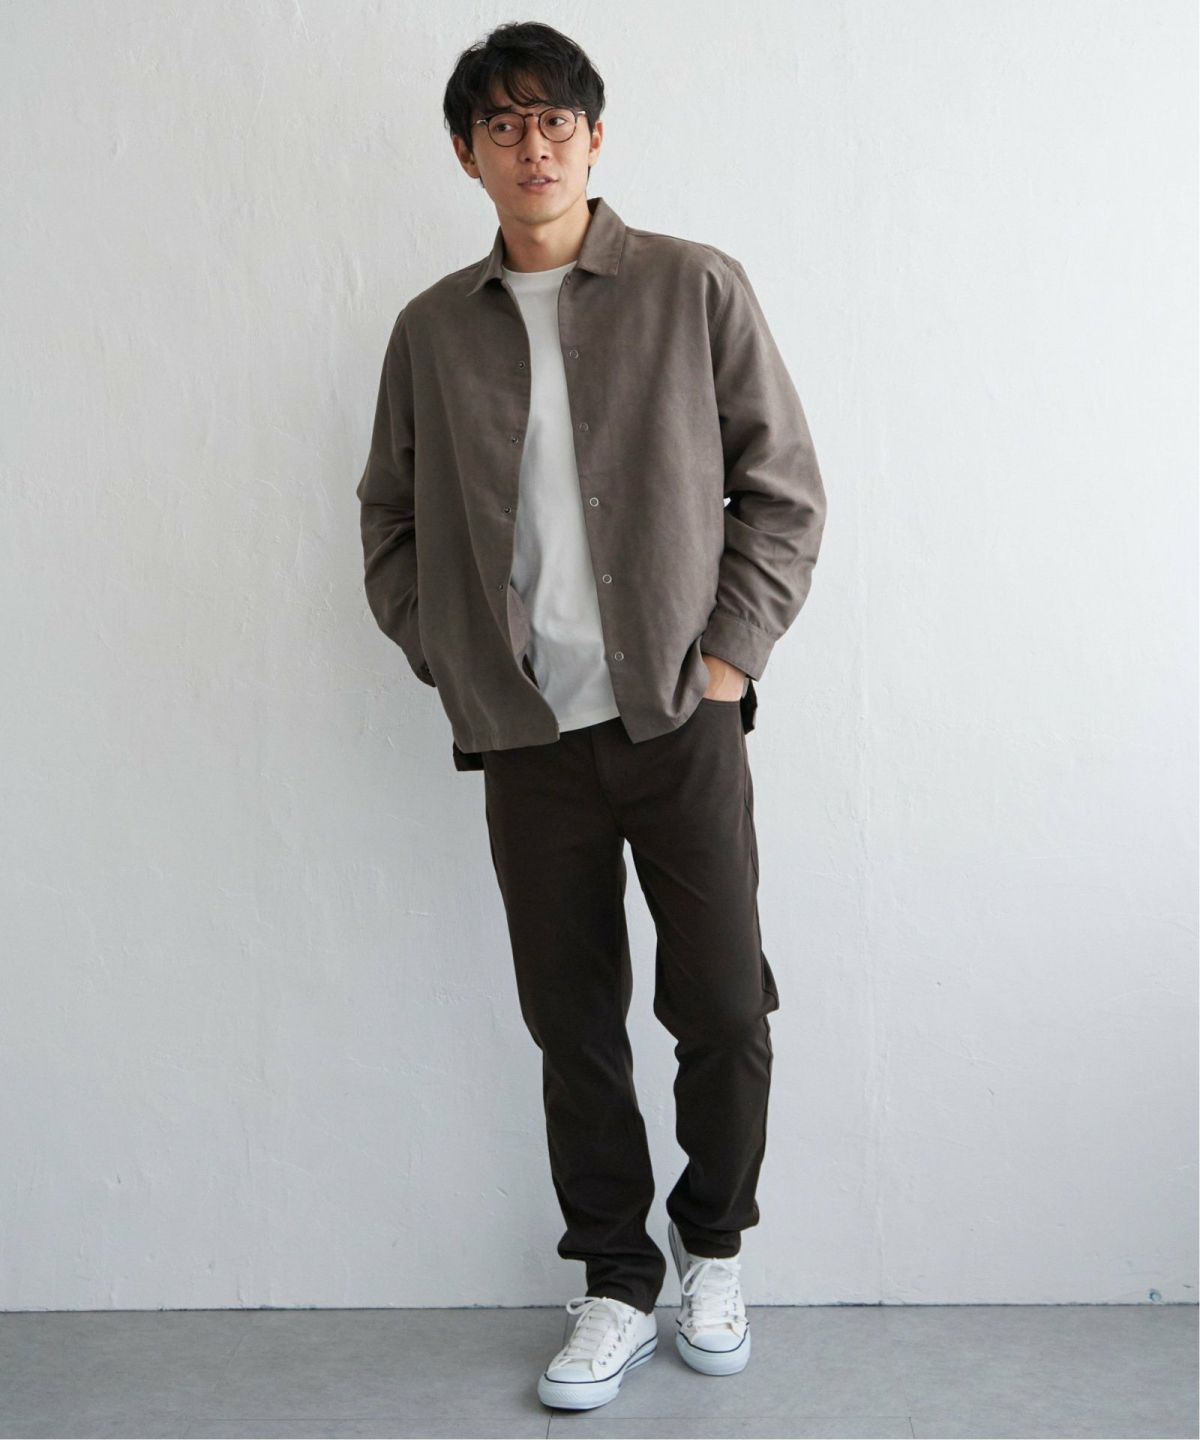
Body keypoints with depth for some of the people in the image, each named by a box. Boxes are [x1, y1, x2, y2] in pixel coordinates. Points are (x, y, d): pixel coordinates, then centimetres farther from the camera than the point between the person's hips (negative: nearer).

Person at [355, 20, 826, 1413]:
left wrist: (730, 651, -5)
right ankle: (617, 1286, 24)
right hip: (526, 736, 2)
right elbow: (390, 519, 16)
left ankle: (711, 1248, 27)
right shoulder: (431, 329, 9)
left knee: (724, 1011, 1)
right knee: (573, 1022, 8)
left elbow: (783, 485, 2)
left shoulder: (697, 288, 2)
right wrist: (447, 658, 4)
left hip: (684, 721, -2)